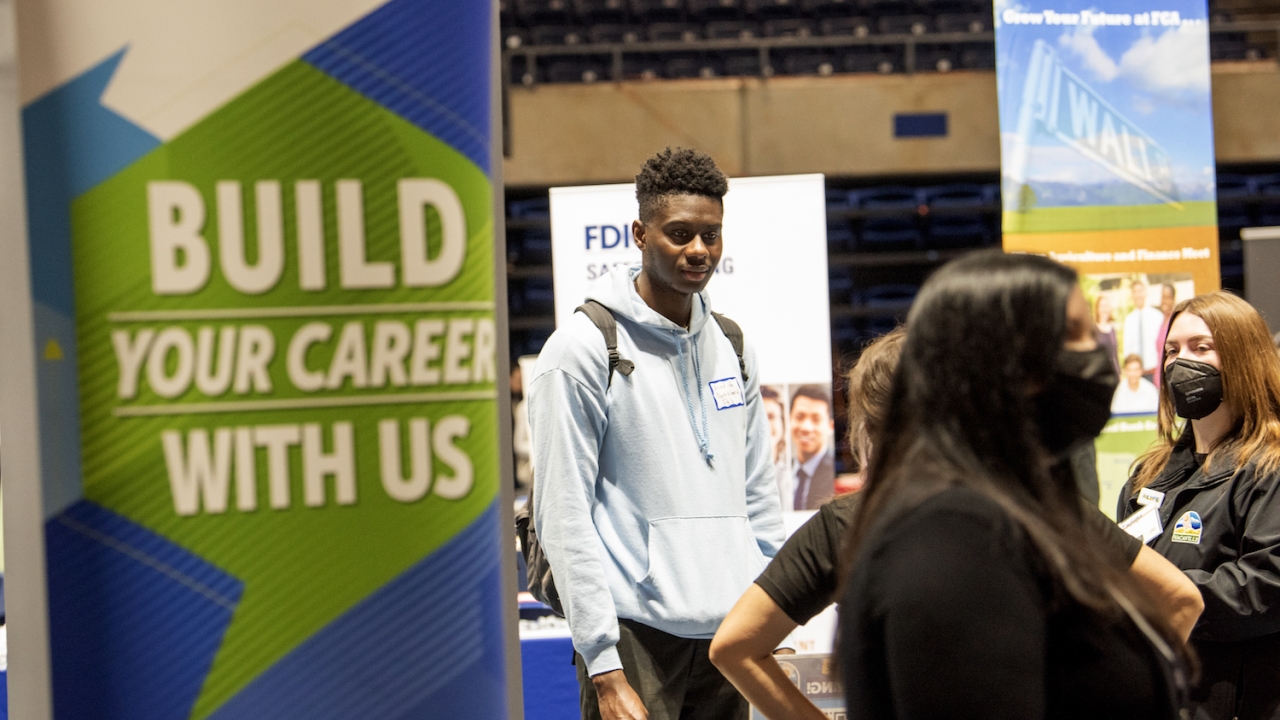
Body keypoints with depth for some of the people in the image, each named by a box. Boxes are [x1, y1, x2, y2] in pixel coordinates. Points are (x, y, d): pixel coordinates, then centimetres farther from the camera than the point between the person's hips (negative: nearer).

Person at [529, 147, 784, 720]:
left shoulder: (732, 345, 13)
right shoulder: (583, 349, -6)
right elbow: (562, 518, -10)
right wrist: (604, 667, -15)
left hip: (728, 633, 6)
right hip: (637, 630, -6)